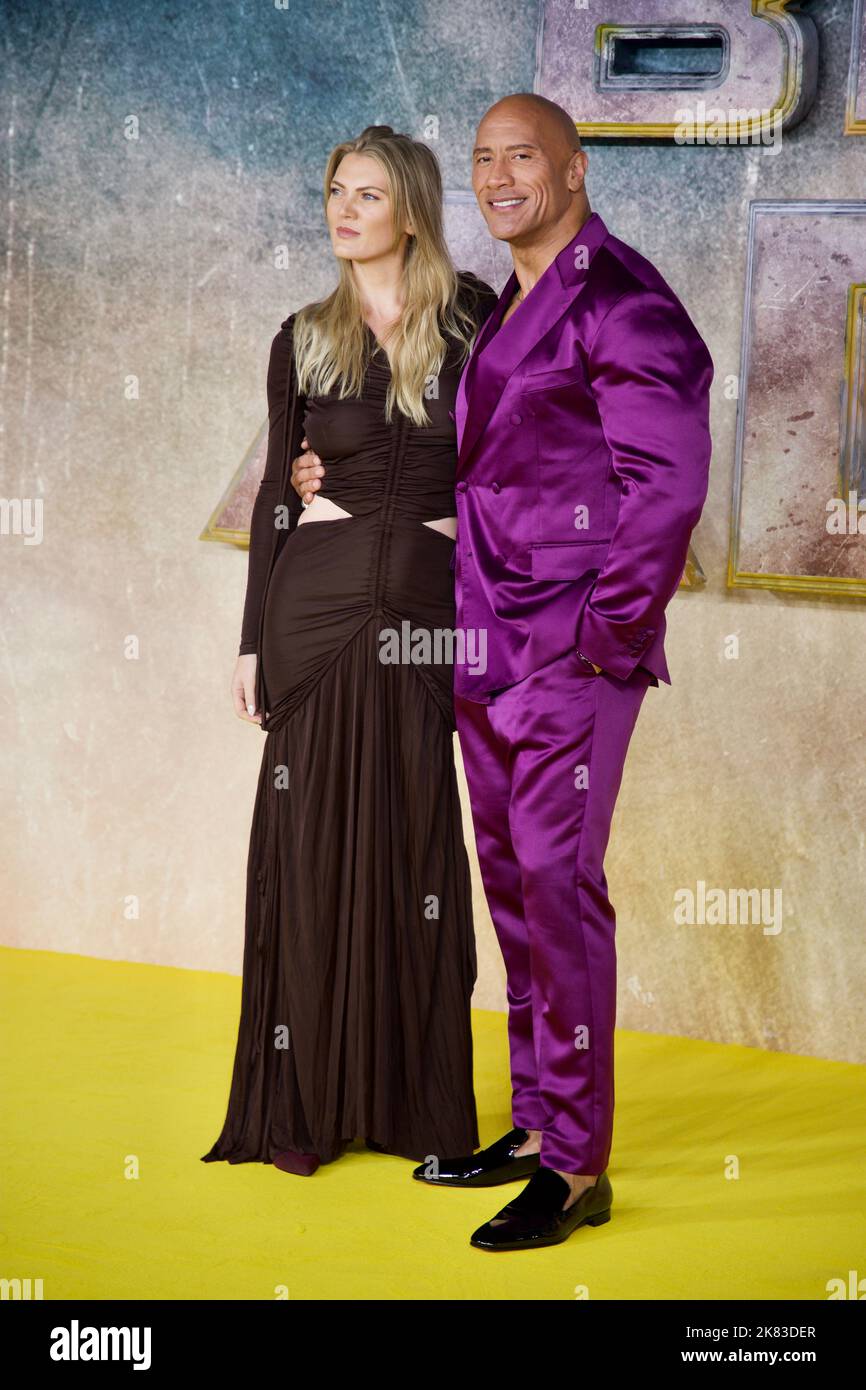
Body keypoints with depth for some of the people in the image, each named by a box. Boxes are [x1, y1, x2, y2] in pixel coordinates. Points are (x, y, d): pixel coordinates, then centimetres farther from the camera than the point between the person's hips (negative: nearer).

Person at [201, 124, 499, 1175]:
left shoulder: (472, 319, 3)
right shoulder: (304, 340, 7)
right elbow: (275, 491, 8)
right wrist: (252, 639, 5)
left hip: (430, 605, -1)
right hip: (316, 596, 1)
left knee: (415, 841, 4)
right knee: (313, 838, 3)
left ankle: (416, 1097, 16)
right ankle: (307, 1102, 15)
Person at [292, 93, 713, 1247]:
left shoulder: (620, 300, -10)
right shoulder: (504, 311, 19)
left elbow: (668, 480, -16)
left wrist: (612, 631, -16)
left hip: (573, 650, -9)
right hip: (492, 649, 9)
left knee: (555, 879, -8)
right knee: (511, 879, 11)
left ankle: (579, 1165, 1)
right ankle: (537, 1124, 23)